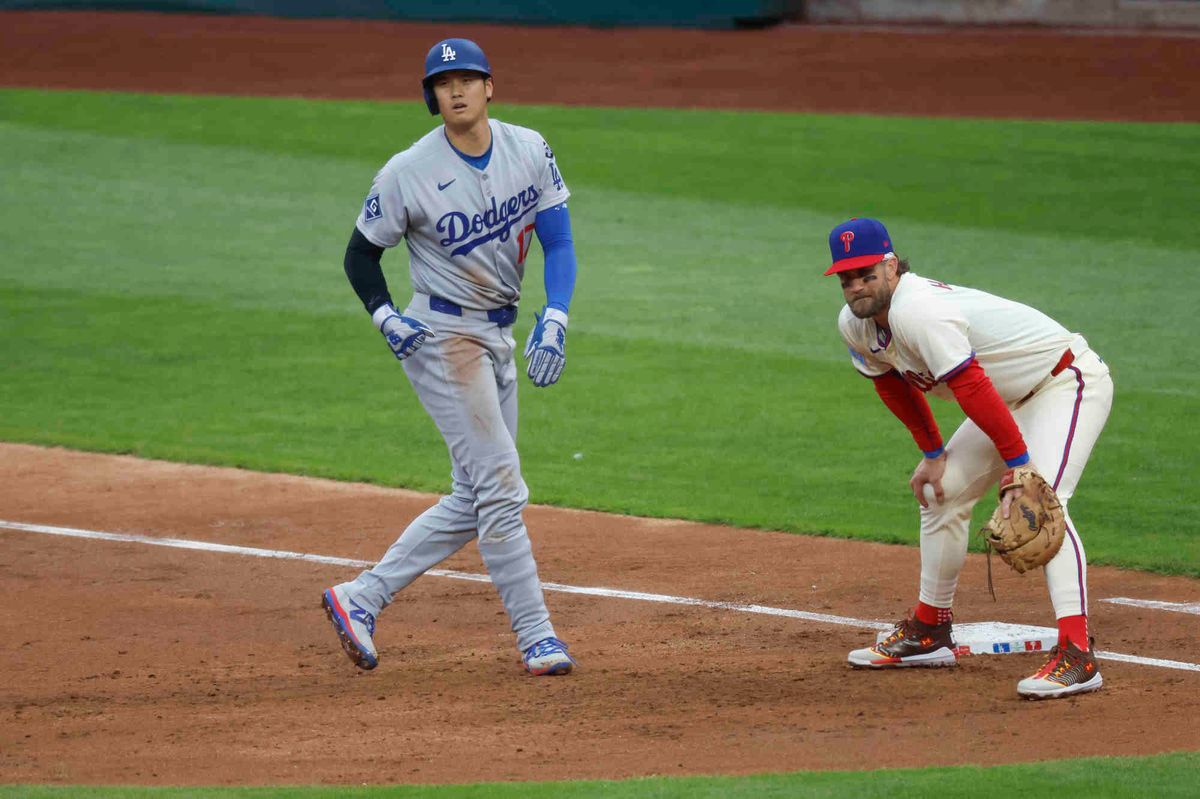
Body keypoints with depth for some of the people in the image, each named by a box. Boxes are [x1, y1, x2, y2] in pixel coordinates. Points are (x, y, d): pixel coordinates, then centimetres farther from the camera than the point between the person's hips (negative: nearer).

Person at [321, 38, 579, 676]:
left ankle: (361, 598, 15)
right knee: (499, 484, -12)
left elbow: (558, 242, -1)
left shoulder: (529, 151, -1)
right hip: (440, 332, -6)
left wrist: (554, 319, -17)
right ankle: (536, 636, -8)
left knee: (474, 500, 8)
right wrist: (385, 317, -16)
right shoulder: (409, 173, -13)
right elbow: (361, 251, -1)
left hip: (499, 335, 6)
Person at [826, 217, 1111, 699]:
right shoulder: (855, 325, -3)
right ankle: (930, 632, 30)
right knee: (942, 494, 14)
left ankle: (1076, 655, -37)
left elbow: (974, 391, -35)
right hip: (1014, 398, 10)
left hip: (1068, 381, -10)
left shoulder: (917, 312, -32)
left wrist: (1019, 467, -35)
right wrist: (932, 454, 10)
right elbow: (894, 386, 15)